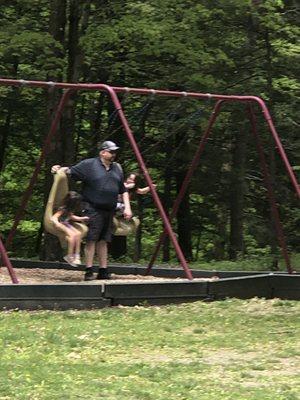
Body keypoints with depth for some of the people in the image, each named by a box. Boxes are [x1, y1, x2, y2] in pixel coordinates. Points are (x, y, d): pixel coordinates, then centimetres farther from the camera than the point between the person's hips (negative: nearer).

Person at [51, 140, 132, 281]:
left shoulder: (117, 168, 17)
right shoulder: (89, 165, -1)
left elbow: (123, 190, 20)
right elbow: (71, 171, -4)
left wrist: (127, 207, 11)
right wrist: (59, 169, -24)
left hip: (109, 210, 6)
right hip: (93, 209, -6)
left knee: (103, 241, 9)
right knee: (91, 239, -9)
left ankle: (103, 271, 12)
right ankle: (89, 272, -8)